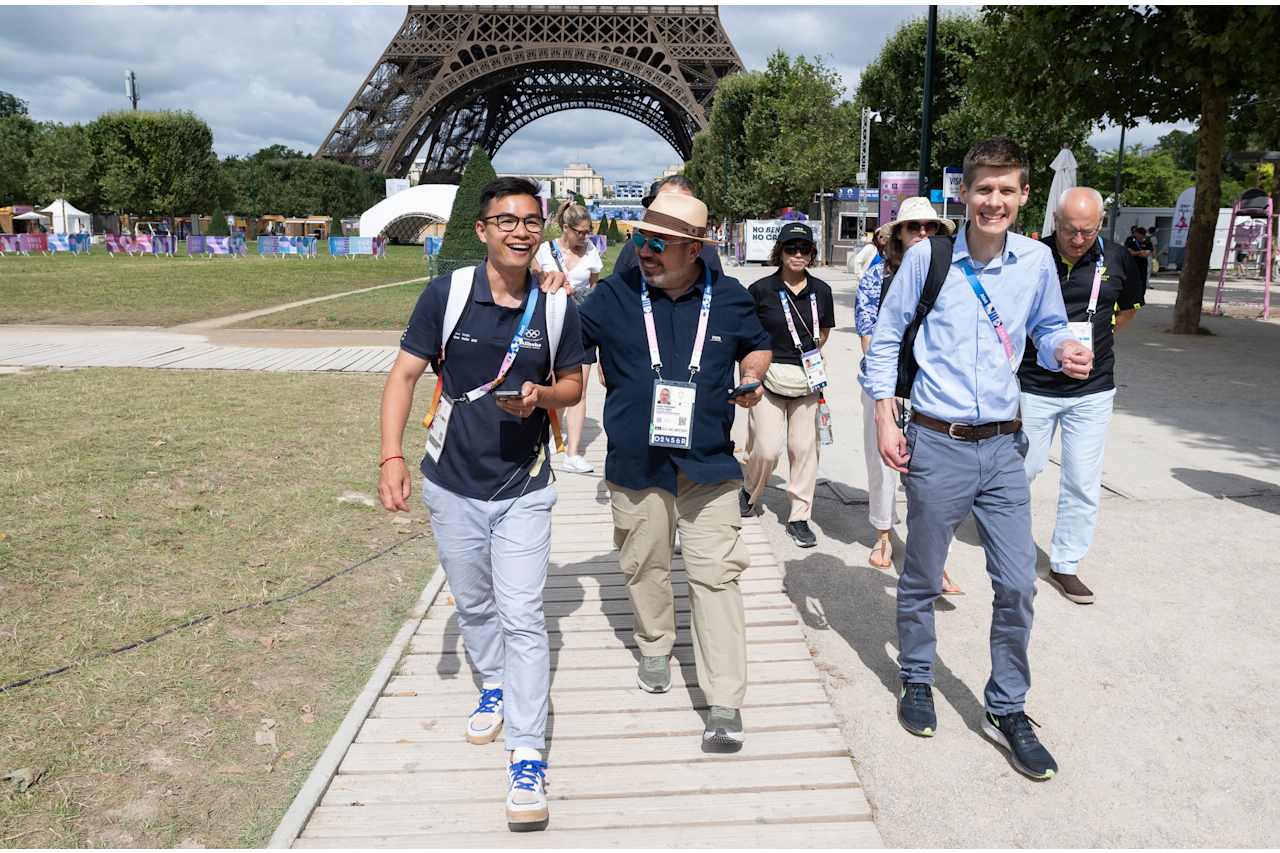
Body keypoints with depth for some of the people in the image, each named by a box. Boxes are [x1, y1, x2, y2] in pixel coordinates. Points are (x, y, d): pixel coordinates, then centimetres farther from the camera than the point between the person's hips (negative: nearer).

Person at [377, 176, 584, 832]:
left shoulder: (557, 307, -6)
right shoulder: (446, 293, -9)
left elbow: (573, 384, 6)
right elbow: (404, 374, -7)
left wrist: (540, 396, -17)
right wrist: (392, 456, -17)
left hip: (524, 489, -1)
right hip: (452, 486, 1)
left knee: (522, 618, -5)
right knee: (472, 604, 20)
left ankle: (527, 756, 5)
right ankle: (494, 686, 47)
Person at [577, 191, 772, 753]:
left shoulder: (729, 298, 0)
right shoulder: (614, 295, -2)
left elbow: (757, 346, 17)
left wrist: (752, 378, -3)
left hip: (708, 463, -1)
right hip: (636, 464, 1)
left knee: (716, 575, -4)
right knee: (644, 566, 16)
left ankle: (725, 703, 3)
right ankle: (654, 649, 44)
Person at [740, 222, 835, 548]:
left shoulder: (821, 290, 3)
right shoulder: (761, 289, -7)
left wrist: (809, 356, 10)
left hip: (808, 378, 3)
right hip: (769, 378, -3)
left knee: (804, 448, 5)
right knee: (767, 449, -6)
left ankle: (799, 518, 17)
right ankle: (750, 491, 27)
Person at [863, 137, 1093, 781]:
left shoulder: (1036, 262, 2)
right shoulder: (927, 257, -6)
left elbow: (1049, 329, 15)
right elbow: (885, 338, 0)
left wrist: (1064, 352, -9)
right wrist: (885, 420, -5)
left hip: (1002, 445, 3)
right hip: (936, 445, -2)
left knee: (1017, 585, 4)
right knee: (922, 578, 12)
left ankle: (1006, 710, 22)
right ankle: (916, 680, 36)